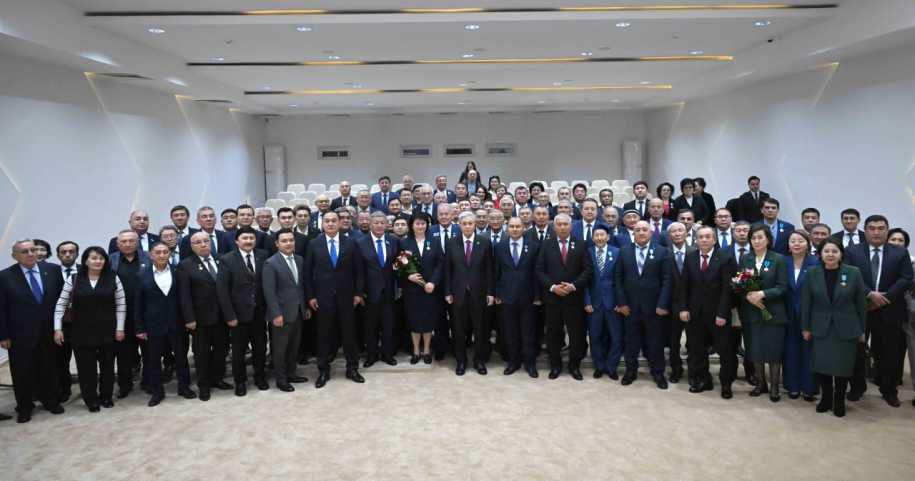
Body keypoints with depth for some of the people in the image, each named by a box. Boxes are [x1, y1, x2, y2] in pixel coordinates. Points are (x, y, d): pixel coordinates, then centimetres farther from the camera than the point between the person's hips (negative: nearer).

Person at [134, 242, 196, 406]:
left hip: (177, 323, 0)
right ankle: (157, 392, 22)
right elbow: (138, 303, 0)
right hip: (154, 324, 0)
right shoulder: (143, 275, -2)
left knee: (181, 356, 10)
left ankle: (184, 386, 26)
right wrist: (140, 328, -2)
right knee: (153, 359, 8)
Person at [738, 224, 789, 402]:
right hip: (751, 312, 3)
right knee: (755, 350, 8)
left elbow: (782, 287, -9)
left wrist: (762, 294, -21)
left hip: (773, 312, -3)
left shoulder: (778, 259, -5)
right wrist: (748, 296, -16)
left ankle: (775, 387, 17)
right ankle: (761, 383, 25)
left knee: (774, 351, 3)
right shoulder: (745, 259, 5)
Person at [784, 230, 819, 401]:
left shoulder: (816, 263, -6)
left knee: (808, 350, 5)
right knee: (791, 349, 9)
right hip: (789, 314, 3)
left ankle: (808, 387, 16)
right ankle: (793, 386, 19)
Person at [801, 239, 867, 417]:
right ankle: (826, 398, 23)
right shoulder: (812, 273, -2)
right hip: (821, 328, 1)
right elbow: (806, 302, 1)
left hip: (846, 329, -1)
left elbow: (861, 303, 0)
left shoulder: (853, 273, -5)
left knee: (843, 366, 4)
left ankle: (839, 401, 24)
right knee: (822, 366, 3)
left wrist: (862, 330, 1)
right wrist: (806, 327, 0)